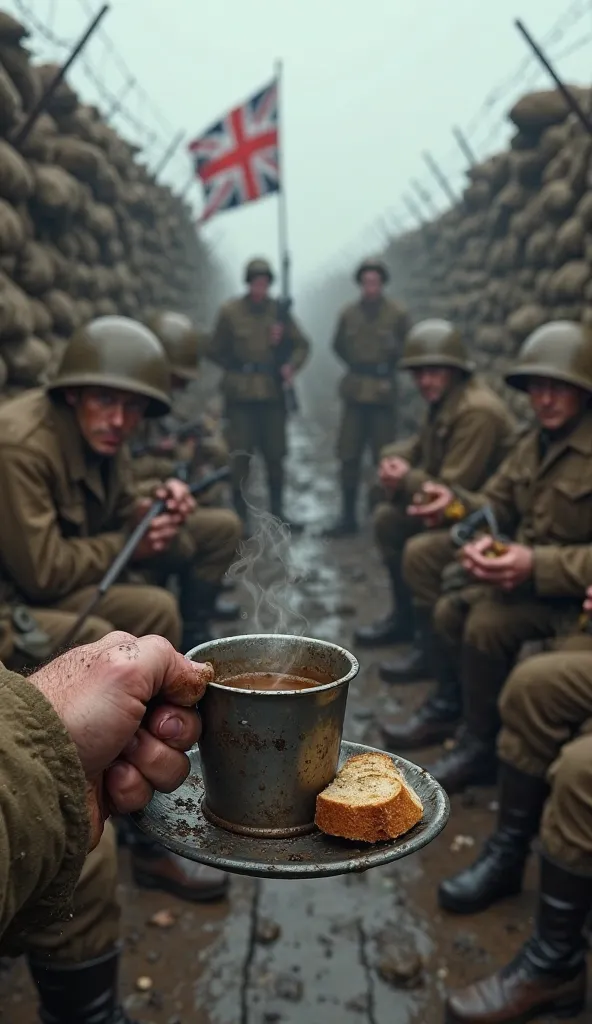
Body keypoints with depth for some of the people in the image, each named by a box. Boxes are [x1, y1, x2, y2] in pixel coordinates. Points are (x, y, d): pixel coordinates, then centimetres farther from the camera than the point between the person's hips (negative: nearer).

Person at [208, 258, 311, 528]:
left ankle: (277, 512, 20)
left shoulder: (279, 310, 5)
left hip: (273, 393, 3)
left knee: (275, 455, 7)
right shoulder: (230, 311, -1)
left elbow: (302, 345, 7)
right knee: (240, 457, -2)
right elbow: (215, 351, 6)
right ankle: (239, 514, 7)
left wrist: (291, 366, -9)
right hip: (240, 394, -2)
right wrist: (238, 369, -1)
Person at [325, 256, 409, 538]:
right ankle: (348, 518, 13)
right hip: (355, 392, 3)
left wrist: (394, 349, -8)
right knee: (348, 456, 4)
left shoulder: (398, 313, -2)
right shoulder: (349, 313, 6)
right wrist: (356, 364, 9)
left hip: (383, 392, -3)